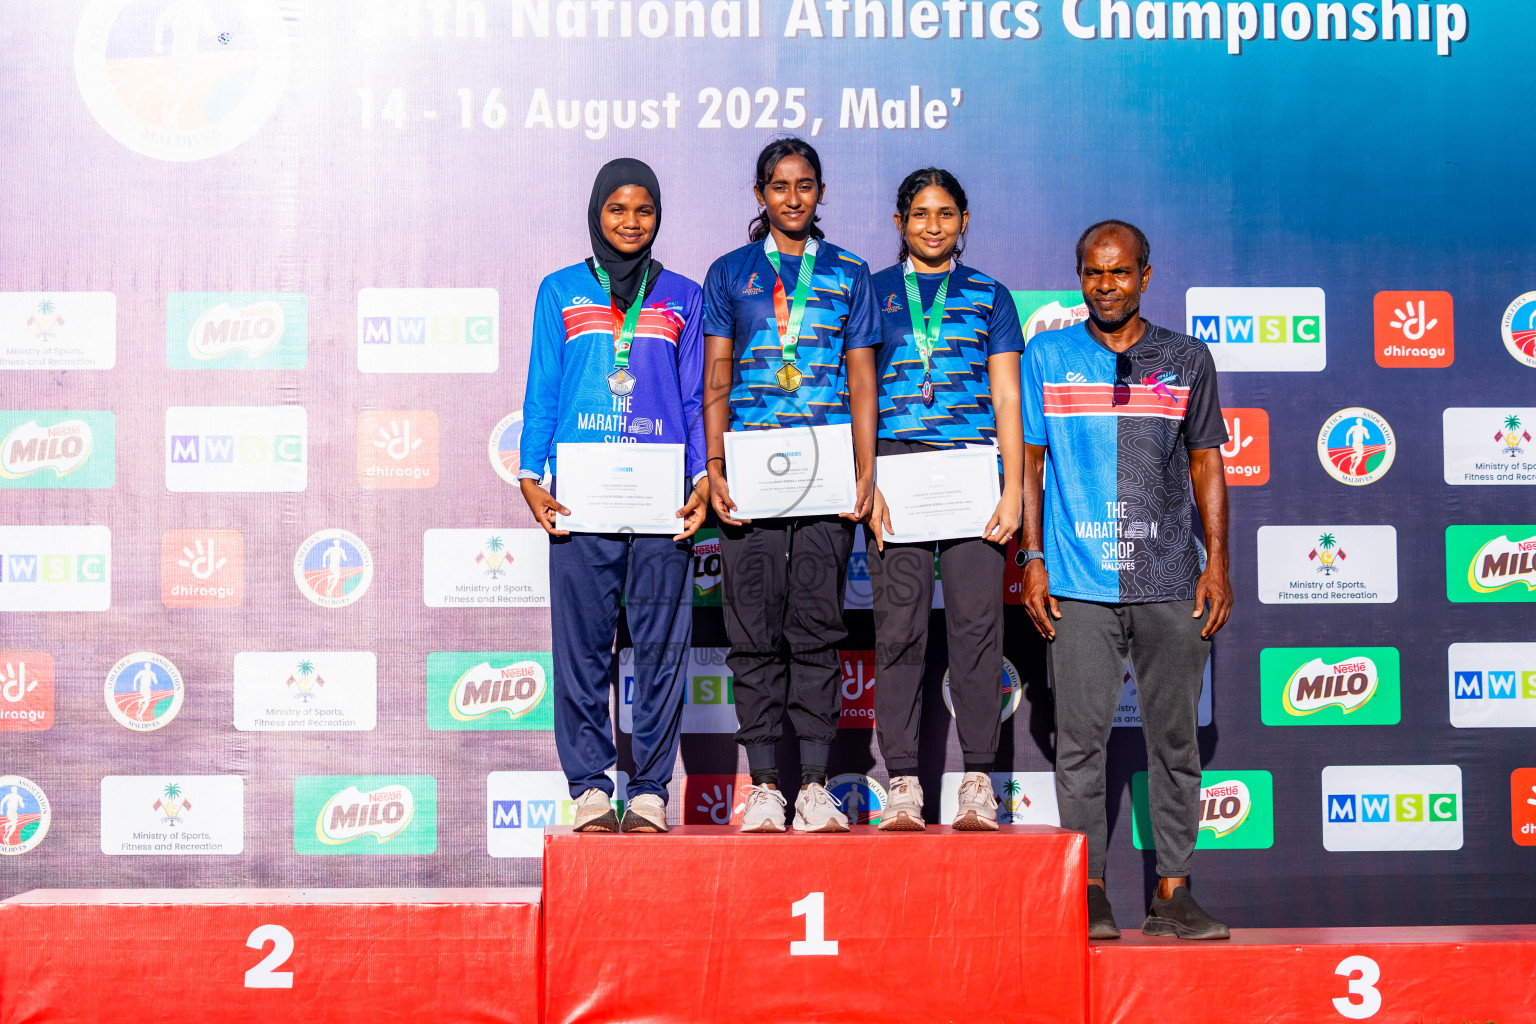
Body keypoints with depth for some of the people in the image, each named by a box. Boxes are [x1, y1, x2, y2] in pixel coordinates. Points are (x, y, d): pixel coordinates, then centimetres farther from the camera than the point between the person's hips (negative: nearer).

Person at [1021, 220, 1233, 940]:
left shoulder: (1186, 360, 10)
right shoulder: (1046, 358, 7)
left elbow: (1206, 463, 12)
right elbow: (1029, 462, 8)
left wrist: (1218, 562, 4)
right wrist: (1032, 561, 1)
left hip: (1169, 581, 1)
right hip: (1077, 582, -1)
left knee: (1174, 734, 3)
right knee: (1081, 734, -1)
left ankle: (1172, 892, 11)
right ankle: (1089, 890, 8)